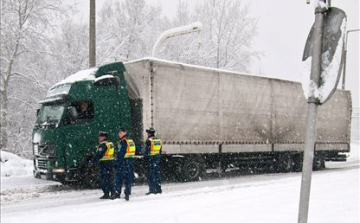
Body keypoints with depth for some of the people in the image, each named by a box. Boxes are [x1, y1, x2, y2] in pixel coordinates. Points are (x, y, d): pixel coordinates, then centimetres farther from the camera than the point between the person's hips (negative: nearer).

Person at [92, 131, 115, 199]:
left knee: (104, 179, -4)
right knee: (110, 178, 13)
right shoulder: (111, 144, 14)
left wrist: (94, 160, -12)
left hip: (104, 163, -9)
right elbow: (113, 154, 20)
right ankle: (113, 192, 16)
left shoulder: (103, 145, -13)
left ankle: (106, 194, -4)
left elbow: (99, 154, -20)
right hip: (111, 162, 9)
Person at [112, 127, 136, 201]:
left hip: (123, 162, -7)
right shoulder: (131, 141, 13)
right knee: (128, 178, 8)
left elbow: (120, 153, -16)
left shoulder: (123, 142, -10)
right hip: (131, 161, 7)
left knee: (118, 178, -1)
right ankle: (127, 194, 8)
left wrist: (117, 163, -15)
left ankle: (117, 193, -2)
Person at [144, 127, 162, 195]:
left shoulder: (149, 140, -10)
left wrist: (145, 160, -7)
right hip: (157, 159, 7)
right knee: (157, 174, 11)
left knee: (151, 175, -3)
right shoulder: (159, 140, 12)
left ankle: (152, 190, -3)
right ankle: (158, 189, 14)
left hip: (150, 159, -7)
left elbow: (146, 151, -12)